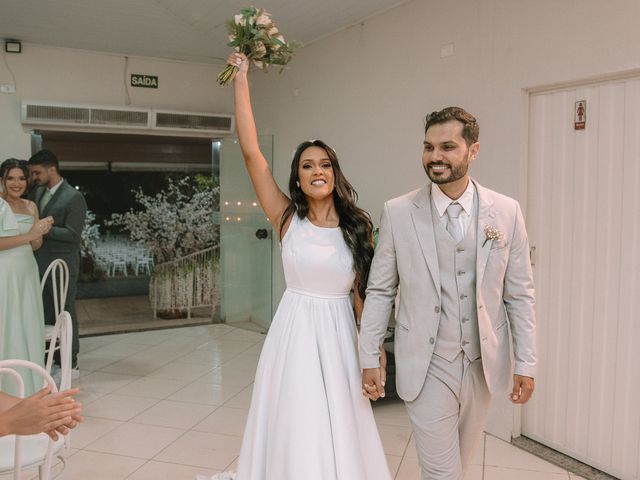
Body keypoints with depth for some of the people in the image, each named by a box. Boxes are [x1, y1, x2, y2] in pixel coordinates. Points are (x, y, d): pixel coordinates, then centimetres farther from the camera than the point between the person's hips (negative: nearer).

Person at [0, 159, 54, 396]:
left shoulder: (31, 206, 12)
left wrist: (41, 232, -7)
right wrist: (29, 235, -18)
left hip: (27, 273, 6)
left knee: (29, 328, 9)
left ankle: (29, 384, 20)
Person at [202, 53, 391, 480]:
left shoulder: (358, 227, 0)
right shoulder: (286, 218, -4)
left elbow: (365, 291, 4)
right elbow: (251, 150, -8)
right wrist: (241, 80, -7)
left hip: (340, 336, 1)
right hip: (295, 332, -1)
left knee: (340, 431, 11)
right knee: (296, 432, 9)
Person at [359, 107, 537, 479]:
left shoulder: (506, 212, -3)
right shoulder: (398, 212, -7)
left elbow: (520, 294, 1)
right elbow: (380, 291, -2)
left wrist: (526, 364, 1)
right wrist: (369, 358, -1)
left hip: (483, 364, 3)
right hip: (427, 366, -2)